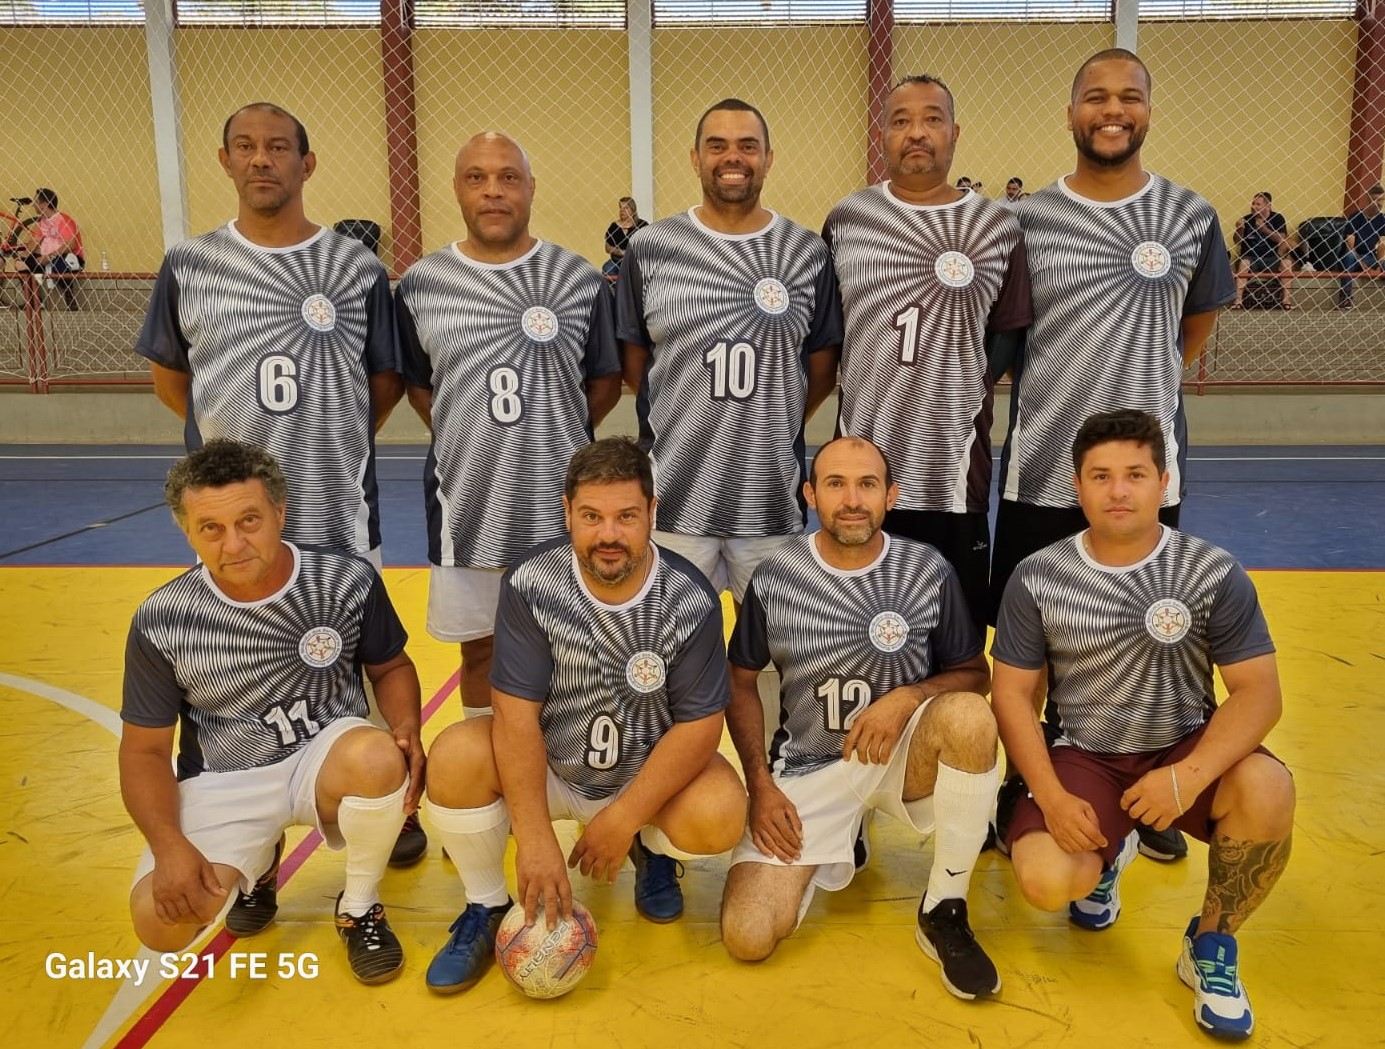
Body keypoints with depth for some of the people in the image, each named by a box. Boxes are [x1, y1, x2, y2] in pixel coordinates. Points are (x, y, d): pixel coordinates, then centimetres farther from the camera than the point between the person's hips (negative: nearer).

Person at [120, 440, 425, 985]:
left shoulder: (348, 581, -13)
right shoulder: (161, 622, -12)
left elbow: (391, 667, 4)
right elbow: (145, 749, -2)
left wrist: (407, 728, -18)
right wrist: (169, 844, -18)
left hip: (328, 756, 0)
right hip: (222, 782, 1)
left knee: (377, 755, -36)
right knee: (160, 920, -22)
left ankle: (360, 907, -4)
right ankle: (256, 867, 17)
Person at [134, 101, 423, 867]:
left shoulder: (357, 267, 0)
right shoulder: (187, 266, 2)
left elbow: (387, 382, 7)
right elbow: (169, 377, 12)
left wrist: (329, 444, 2)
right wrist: (240, 436, 3)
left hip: (339, 506, -1)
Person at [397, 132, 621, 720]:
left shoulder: (580, 280, 0)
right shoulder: (420, 285, -1)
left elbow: (606, 381, 7)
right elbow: (416, 385, 10)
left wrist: (555, 439, 1)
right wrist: (471, 442, 1)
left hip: (562, 502, 0)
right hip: (468, 502, 1)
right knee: (479, 647, 15)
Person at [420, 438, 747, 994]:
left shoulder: (690, 600, -19)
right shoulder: (531, 585, -19)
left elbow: (700, 725, -16)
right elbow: (517, 713, -21)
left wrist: (622, 819, -20)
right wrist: (536, 839, -25)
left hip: (650, 773, 0)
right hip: (547, 767, 1)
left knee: (720, 816, -29)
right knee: (454, 759, -26)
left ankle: (653, 850, 11)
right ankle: (487, 908, 2)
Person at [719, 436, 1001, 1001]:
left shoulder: (929, 571, -7)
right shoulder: (773, 579, -7)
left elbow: (974, 674, 1)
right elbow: (740, 683, 4)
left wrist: (910, 697, -20)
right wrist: (760, 784, -5)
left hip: (904, 754, 1)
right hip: (809, 768, 0)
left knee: (968, 715, -35)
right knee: (746, 937, -17)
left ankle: (944, 912, -13)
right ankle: (840, 843, 15)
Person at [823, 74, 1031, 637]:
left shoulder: (998, 226, 4)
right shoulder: (845, 219, 5)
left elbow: (1010, 332, 7)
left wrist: (970, 386, -5)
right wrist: (867, 383, 2)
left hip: (955, 464, 0)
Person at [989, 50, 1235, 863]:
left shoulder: (1192, 218, 2)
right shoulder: (1026, 220, -2)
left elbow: (1199, 323, 15)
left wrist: (1144, 390, 8)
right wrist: (1066, 396, 1)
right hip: (1042, 467, -1)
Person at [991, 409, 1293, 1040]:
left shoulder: (1214, 574, -7)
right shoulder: (1038, 579, -8)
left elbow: (1258, 692, -10)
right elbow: (1012, 695, -4)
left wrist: (1189, 776, -27)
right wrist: (1052, 796, -17)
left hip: (1186, 750, 1)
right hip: (1084, 754, 0)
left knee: (1267, 790, -32)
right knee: (1046, 882, -25)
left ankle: (1211, 944, -2)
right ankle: (1107, 854, 17)